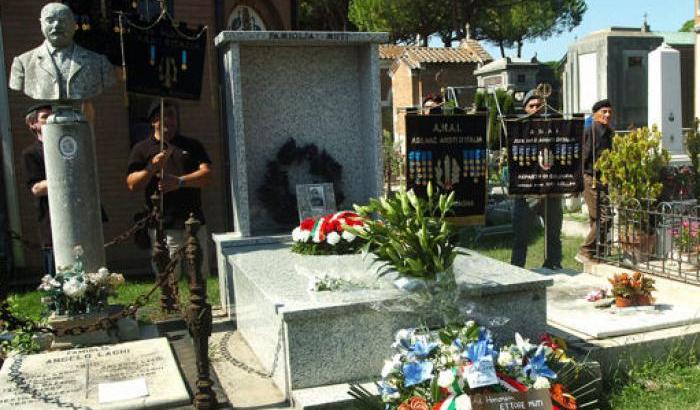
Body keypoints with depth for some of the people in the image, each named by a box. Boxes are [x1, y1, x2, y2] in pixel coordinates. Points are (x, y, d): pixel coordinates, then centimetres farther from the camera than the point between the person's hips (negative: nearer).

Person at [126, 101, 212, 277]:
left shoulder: (192, 145, 15)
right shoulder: (142, 148, 11)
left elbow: (206, 174, 1)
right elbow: (132, 185, 1)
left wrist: (179, 181, -14)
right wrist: (152, 168, -15)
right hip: (162, 226, -2)